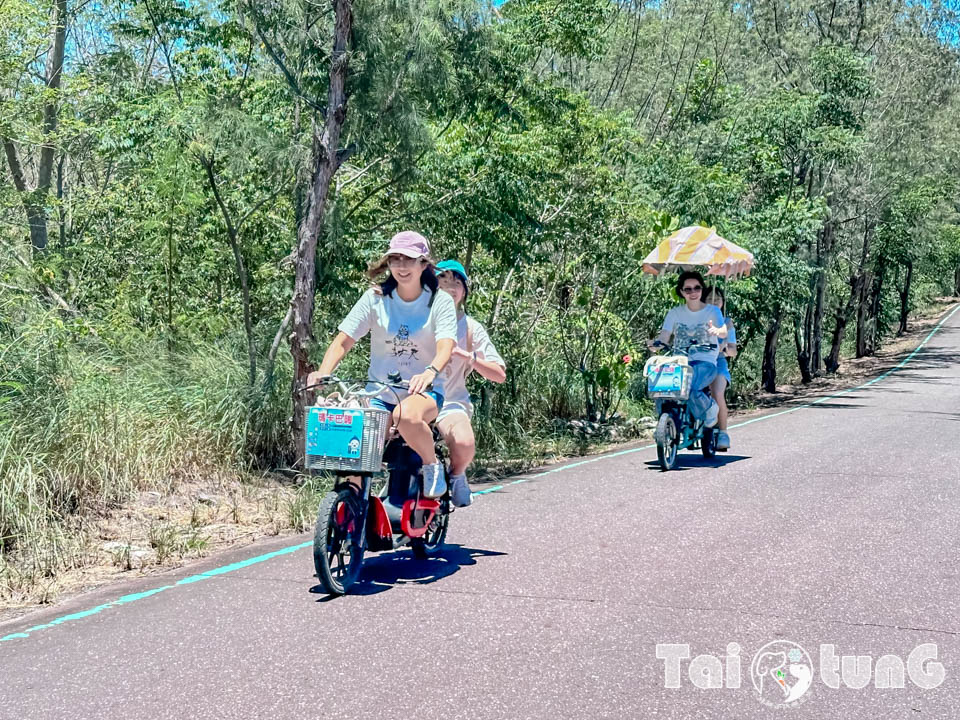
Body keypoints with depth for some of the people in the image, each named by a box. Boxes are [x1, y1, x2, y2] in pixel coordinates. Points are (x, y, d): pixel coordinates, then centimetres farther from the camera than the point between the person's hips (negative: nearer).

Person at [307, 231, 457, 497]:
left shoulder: (440, 302, -3)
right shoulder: (375, 298, 2)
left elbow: (445, 346, -19)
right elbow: (343, 340, -3)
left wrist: (430, 372, -41)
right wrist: (323, 372, -23)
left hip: (424, 391, -2)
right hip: (379, 393, 2)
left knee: (406, 415, -37)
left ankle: (432, 465, -10)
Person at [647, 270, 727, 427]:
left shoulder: (712, 311, 7)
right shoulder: (675, 313, 14)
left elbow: (724, 332, -10)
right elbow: (664, 336, 3)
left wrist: (717, 331, -35)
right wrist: (655, 343, -21)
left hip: (705, 363, -3)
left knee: (689, 387, -33)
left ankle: (709, 408, -2)